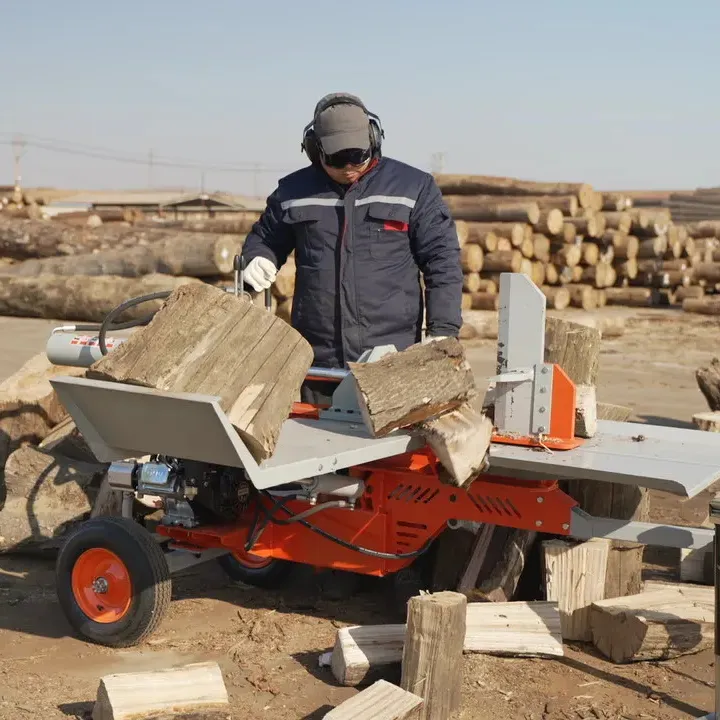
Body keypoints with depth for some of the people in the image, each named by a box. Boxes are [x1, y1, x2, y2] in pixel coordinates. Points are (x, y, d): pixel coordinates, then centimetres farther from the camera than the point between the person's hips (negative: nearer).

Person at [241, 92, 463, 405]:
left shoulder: (415, 187, 4)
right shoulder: (293, 191, 10)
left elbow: (442, 262, 2)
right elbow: (263, 239, 25)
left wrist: (443, 331, -7)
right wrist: (257, 259, 0)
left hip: (392, 360, -2)